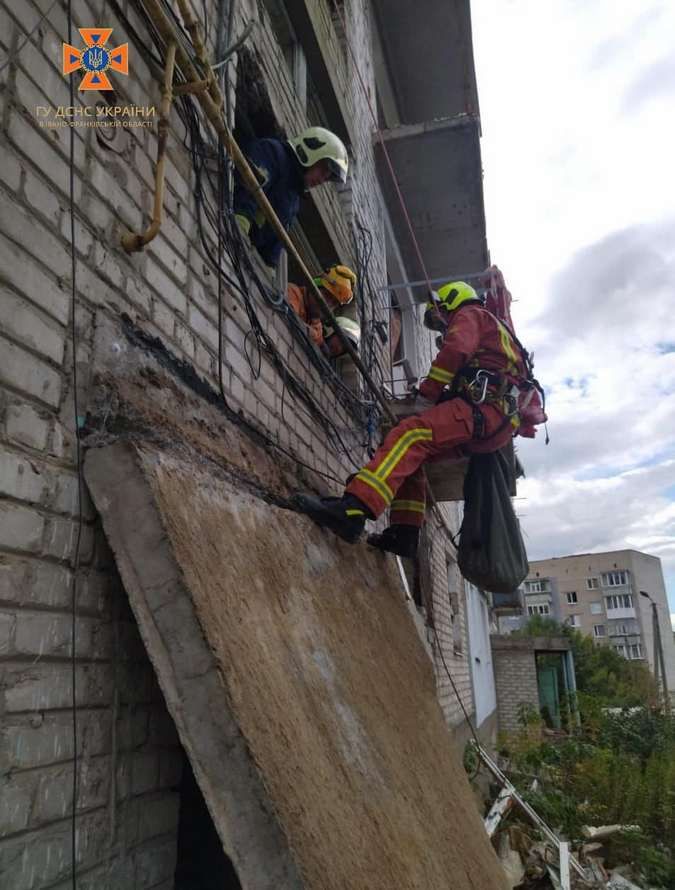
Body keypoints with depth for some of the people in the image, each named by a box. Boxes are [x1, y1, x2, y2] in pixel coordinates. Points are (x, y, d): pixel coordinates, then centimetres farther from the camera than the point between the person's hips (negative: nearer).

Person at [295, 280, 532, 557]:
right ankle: (404, 533, -1)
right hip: (497, 421, 9)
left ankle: (351, 509, -46)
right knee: (412, 456, 10)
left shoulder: (469, 315, 12)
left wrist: (425, 397, -8)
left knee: (409, 434, -27)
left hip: (483, 409, -9)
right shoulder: (488, 328, 41)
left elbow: (455, 350, -10)